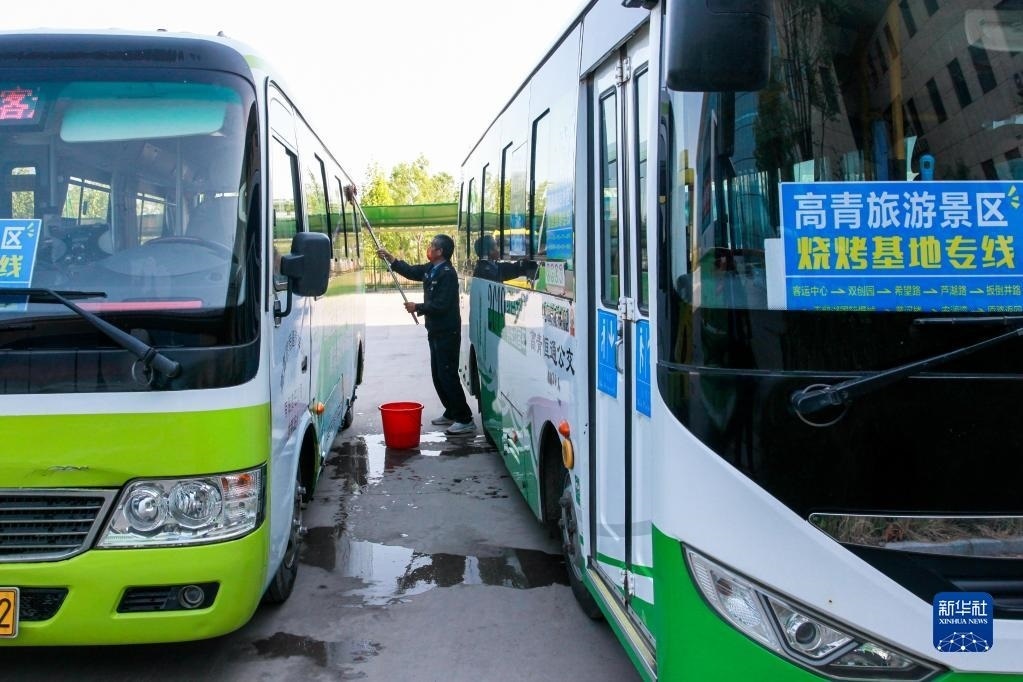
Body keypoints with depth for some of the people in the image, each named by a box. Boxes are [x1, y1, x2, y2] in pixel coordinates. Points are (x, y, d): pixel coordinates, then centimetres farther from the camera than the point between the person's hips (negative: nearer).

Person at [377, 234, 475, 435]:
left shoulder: (448, 274, -19)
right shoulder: (430, 269, 9)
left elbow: (441, 305, -24)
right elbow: (410, 271, 25)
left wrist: (417, 308, -13)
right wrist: (390, 258, 19)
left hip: (447, 333, -10)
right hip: (436, 332, 10)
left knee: (448, 376, -10)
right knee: (438, 375, 15)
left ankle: (465, 420, -7)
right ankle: (451, 413, 26)